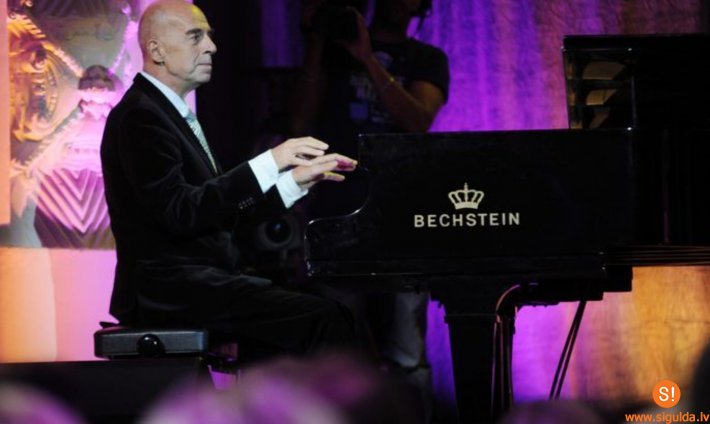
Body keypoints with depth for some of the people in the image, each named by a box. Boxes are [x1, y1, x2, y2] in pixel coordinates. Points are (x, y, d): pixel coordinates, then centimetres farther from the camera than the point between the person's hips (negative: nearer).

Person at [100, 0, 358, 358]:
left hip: (200, 279, 10)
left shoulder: (171, 113, 20)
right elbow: (179, 211, -23)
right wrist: (268, 164, -23)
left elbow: (226, 210, 21)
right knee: (326, 320, -20)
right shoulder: (140, 117, -12)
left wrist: (296, 179, 12)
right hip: (168, 287, -10)